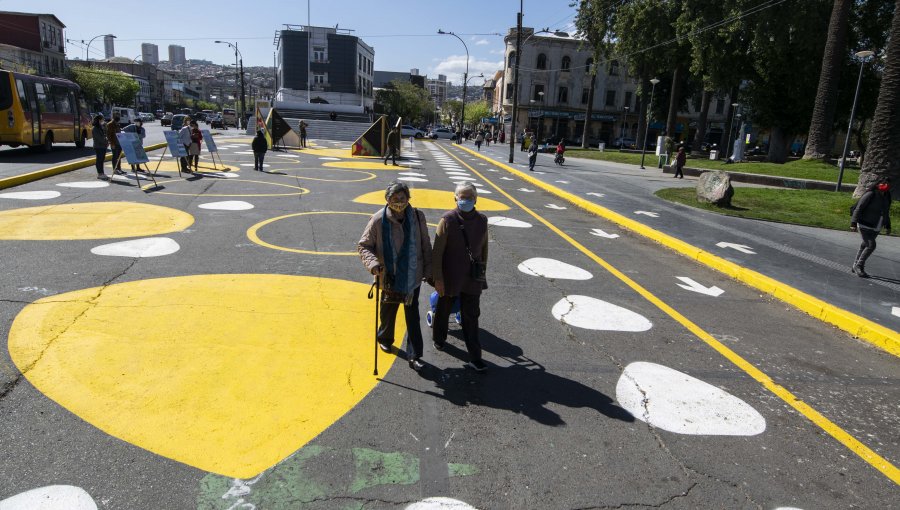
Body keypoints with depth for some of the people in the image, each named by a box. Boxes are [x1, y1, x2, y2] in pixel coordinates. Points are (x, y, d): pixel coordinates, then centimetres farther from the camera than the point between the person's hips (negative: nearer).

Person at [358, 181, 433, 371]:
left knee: (413, 317, 4)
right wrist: (373, 263, -24)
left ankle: (414, 356, 13)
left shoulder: (417, 216, -7)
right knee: (388, 312, 20)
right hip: (390, 277, -1)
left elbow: (425, 246, 2)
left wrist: (429, 271, 4)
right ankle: (384, 338, 49)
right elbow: (363, 245, -7)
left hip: (413, 277, 1)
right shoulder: (378, 220, -14)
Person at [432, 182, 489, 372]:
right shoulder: (447, 220, -14)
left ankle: (475, 358, 12)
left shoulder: (481, 220, -2)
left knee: (471, 317, 6)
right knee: (443, 311, 19)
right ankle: (438, 339, 46)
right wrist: (438, 278, -13)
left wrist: (482, 272, 13)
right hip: (449, 278, -2)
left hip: (472, 279, 2)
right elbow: (437, 251, -12)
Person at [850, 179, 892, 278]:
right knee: (871, 245, -15)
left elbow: (886, 213, 20)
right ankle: (859, 266, -5)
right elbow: (858, 209, -16)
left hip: (876, 228, 7)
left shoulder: (886, 198, 8)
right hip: (865, 226, -7)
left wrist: (887, 226, 20)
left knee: (865, 246, 11)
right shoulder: (870, 195, -14)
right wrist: (853, 224, -21)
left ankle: (855, 266, 19)